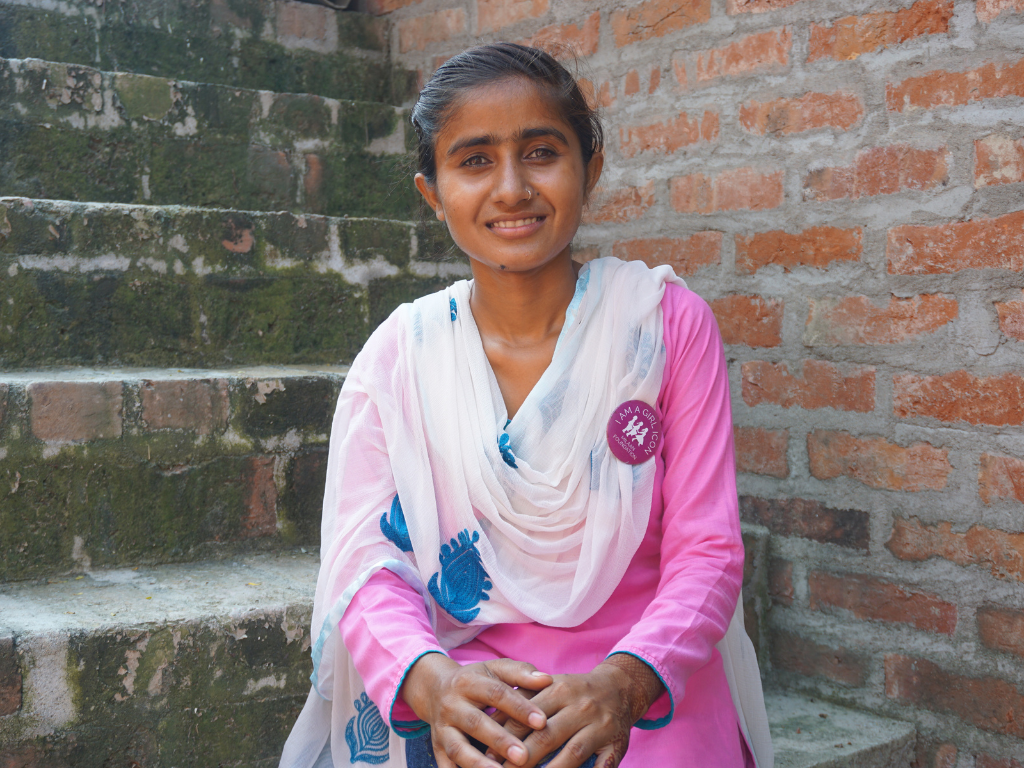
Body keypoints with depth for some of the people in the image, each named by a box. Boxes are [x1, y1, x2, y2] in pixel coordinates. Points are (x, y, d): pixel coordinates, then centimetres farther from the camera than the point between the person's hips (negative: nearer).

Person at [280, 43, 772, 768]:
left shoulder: (666, 321, -3)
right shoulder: (398, 354, 0)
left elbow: (707, 552, -5)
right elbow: (362, 559, -6)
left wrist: (621, 683, -23)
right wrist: (433, 680, -26)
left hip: (650, 702, -1)